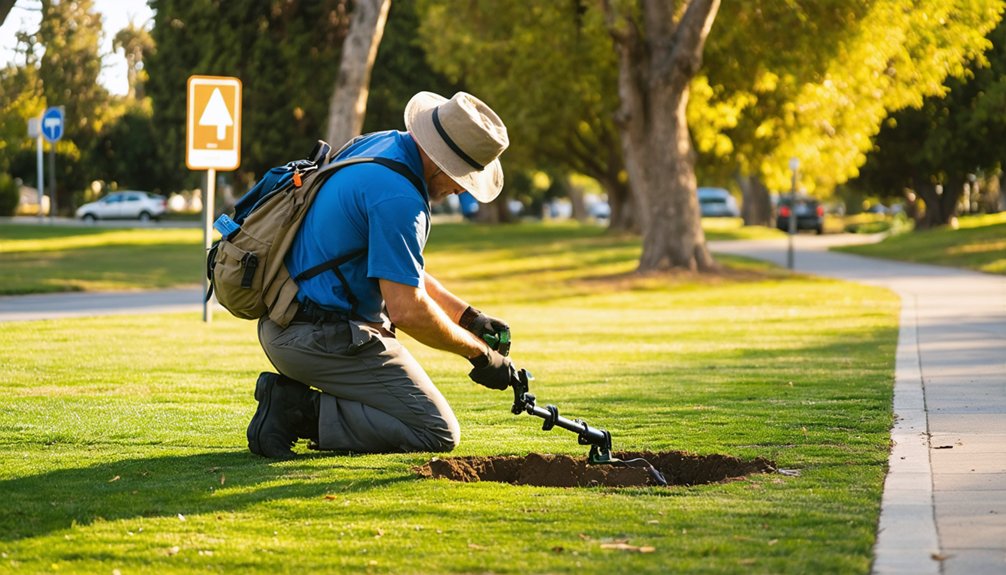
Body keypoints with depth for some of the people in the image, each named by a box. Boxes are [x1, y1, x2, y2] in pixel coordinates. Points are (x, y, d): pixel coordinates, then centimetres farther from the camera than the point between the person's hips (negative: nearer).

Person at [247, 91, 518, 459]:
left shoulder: (381, 144, 10)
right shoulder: (397, 195, -22)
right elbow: (407, 310, -22)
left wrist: (468, 316, 14)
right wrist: (480, 354, -9)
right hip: (326, 339, -10)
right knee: (438, 434, -6)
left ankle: (291, 397, 6)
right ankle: (303, 411, -13)